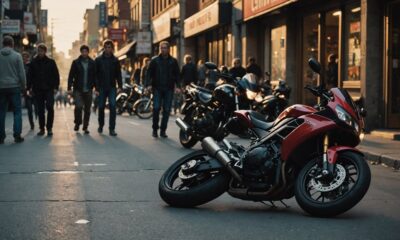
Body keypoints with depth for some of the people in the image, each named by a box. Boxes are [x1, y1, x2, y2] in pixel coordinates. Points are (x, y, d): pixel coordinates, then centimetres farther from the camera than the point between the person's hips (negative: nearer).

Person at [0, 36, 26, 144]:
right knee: (17, 111, 4)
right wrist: (23, 86, 5)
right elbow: (22, 73, -5)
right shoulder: (17, 56, -5)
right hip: (14, 86, -2)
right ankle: (17, 135, -2)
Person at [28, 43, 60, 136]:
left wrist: (56, 87, -4)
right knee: (40, 110, 5)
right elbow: (30, 75, 8)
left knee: (50, 108, -11)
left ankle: (49, 128, -1)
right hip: (38, 90, 2)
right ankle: (41, 128, 12)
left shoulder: (51, 62, 2)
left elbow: (56, 75, 3)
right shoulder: (34, 62, 6)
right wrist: (30, 87, 0)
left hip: (49, 89, -2)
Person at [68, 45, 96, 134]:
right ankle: (77, 123, 5)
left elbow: (95, 76, 8)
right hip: (78, 90, -2)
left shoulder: (92, 63, 6)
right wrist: (69, 88, -7)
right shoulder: (76, 62, 2)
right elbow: (71, 76, 1)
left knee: (87, 109, 5)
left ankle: (85, 127, 16)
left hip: (88, 90, 2)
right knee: (79, 106, -17)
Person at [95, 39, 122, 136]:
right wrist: (96, 87, -7)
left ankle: (112, 128, -11)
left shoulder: (115, 60, 6)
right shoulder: (98, 60, 2)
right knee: (101, 107, 8)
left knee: (113, 106, -11)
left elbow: (118, 74, 8)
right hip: (102, 87, 0)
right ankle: (101, 125, 28)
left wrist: (119, 86, -4)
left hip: (112, 87, 0)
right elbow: (95, 74, 0)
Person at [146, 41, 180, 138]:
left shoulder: (173, 61, 7)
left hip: (169, 89, 2)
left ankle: (163, 130, 9)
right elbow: (149, 73, 2)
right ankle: (155, 129, 2)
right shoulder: (155, 60, 4)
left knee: (167, 110, 2)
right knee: (156, 108, -10)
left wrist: (178, 86, -3)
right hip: (157, 88, -1)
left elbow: (177, 74, 9)